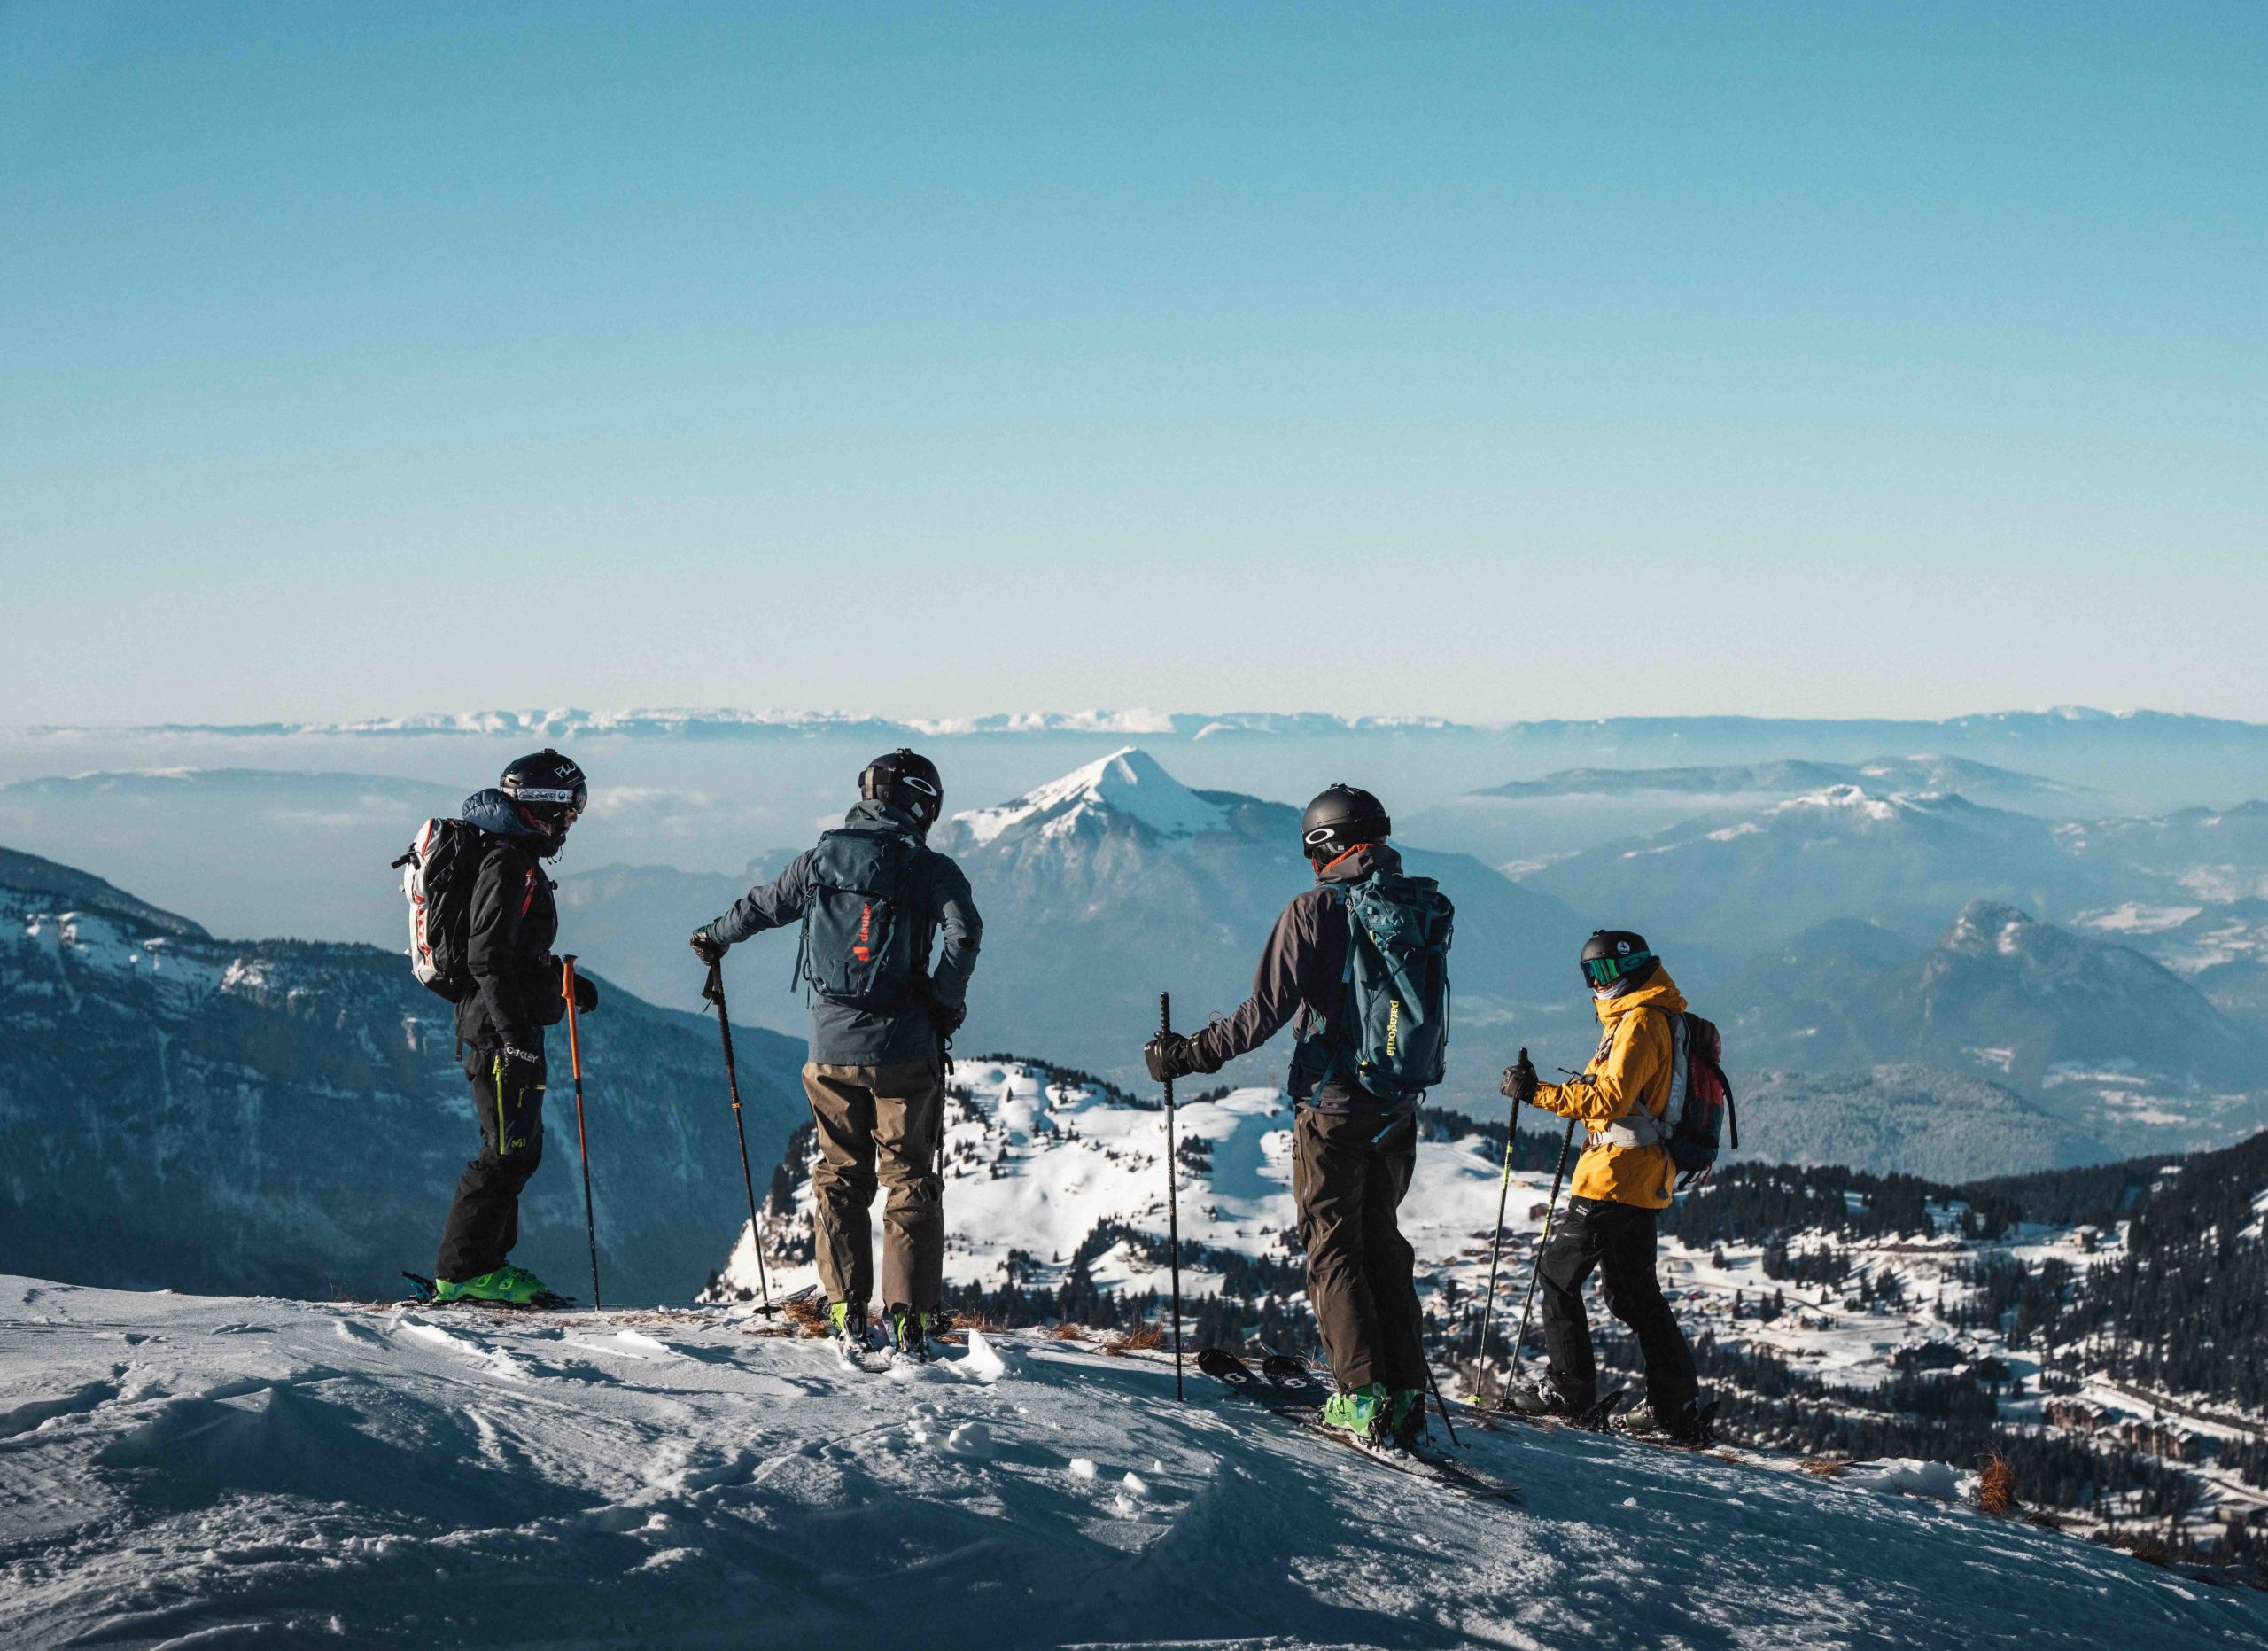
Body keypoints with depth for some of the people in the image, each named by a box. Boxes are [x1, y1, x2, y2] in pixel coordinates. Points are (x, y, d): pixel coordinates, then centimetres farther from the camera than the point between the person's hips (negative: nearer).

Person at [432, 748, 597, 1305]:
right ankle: (461, 1272, -6)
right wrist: (515, 1033, -26)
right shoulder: (508, 864, -15)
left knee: (518, 1150, 15)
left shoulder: (516, 859, 19)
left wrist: (565, 983, 22)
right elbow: (488, 957, -22)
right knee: (509, 1152, -9)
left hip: (509, 1028, 11)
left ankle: (487, 1263, 21)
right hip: (501, 1030, -11)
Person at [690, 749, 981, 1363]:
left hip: (832, 1047, 3)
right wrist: (945, 1004, -4)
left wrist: (714, 937, 41)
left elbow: (762, 906, 21)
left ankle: (847, 1313, 9)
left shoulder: (821, 860, 6)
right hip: (903, 1048, -2)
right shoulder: (931, 868, -3)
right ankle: (908, 1317, -2)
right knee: (909, 1178, 5)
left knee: (840, 1175, 13)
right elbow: (964, 932, -20)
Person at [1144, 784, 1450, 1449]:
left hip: (1333, 1102, -5)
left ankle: (1363, 1398, -4)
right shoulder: (1424, 906, 6)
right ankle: (1406, 1396, 12)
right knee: (1382, 1243, 16)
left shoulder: (1318, 908, -12)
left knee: (1333, 1248, 3)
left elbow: (1267, 1011, -16)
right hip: (1399, 1108, 6)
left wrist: (1189, 1055, -7)